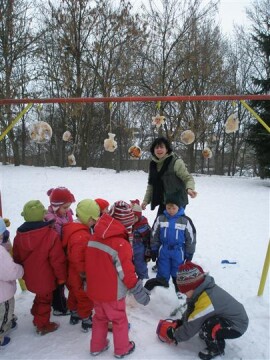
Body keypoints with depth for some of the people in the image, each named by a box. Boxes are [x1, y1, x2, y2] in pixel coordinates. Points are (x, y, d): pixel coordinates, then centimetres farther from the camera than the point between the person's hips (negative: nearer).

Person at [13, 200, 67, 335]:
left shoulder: (19, 235, -10)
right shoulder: (51, 235, -27)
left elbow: (17, 258, 3)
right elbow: (57, 260, -21)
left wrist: (23, 273, 19)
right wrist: (61, 277, -6)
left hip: (30, 277, 5)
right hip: (45, 278, -5)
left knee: (40, 296, 30)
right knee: (44, 300, 17)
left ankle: (37, 317, 48)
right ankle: (42, 325, 35)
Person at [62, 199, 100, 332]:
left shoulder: (72, 227, -2)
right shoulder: (80, 236, -36)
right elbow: (78, 260, -32)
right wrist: (85, 275, -19)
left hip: (72, 274, 9)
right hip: (81, 276, -9)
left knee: (74, 294, 29)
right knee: (85, 298, 14)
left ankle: (74, 314, 50)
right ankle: (86, 322, 34)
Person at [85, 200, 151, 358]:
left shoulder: (94, 238, -6)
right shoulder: (121, 244, -28)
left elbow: (90, 264, 6)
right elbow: (127, 273, -22)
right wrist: (139, 290, -9)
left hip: (94, 290, 6)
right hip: (113, 293, -6)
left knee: (100, 317, 27)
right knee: (119, 320, 18)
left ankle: (97, 347, 42)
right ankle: (122, 349, 37)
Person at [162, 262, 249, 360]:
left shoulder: (206, 300, -34)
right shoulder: (203, 289, -7)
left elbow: (192, 326, -23)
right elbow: (191, 310, 11)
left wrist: (175, 335, -9)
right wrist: (181, 321, 5)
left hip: (237, 326, -9)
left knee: (208, 326, -30)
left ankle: (216, 348, -3)